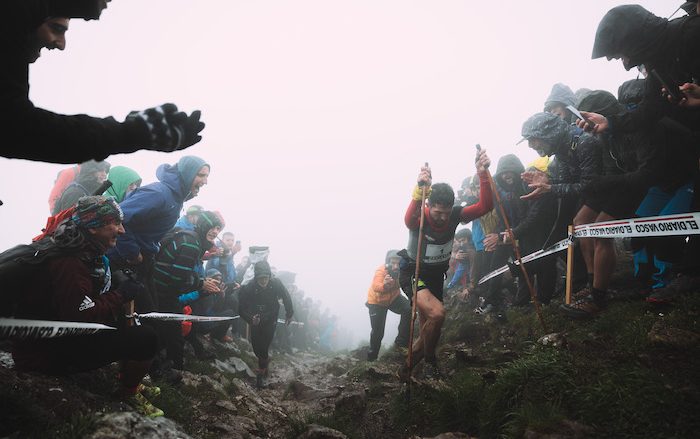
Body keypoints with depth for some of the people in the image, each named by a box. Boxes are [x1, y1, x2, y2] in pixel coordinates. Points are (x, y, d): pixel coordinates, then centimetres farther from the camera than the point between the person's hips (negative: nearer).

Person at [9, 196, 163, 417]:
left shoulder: (87, 254, 5)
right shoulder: (68, 264, -26)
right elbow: (83, 316, -30)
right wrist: (121, 295, -19)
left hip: (66, 331, 10)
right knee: (144, 339, -21)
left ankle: (131, 380, 21)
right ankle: (129, 393, 5)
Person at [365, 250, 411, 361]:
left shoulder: (401, 270, -24)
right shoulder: (381, 271, -35)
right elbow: (375, 287, -54)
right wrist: (384, 285, -76)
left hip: (393, 298, 3)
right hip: (377, 302, -3)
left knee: (408, 310, -21)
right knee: (378, 332, 0)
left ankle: (401, 341, -4)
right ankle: (372, 357, 27)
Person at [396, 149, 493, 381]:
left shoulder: (454, 214, -15)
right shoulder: (419, 217, -27)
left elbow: (485, 206, -28)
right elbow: (409, 219, -53)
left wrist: (482, 174, -41)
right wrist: (420, 188, -70)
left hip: (437, 274, 5)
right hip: (412, 273, -5)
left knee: (428, 326, 9)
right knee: (437, 313, -28)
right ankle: (428, 359, -2)